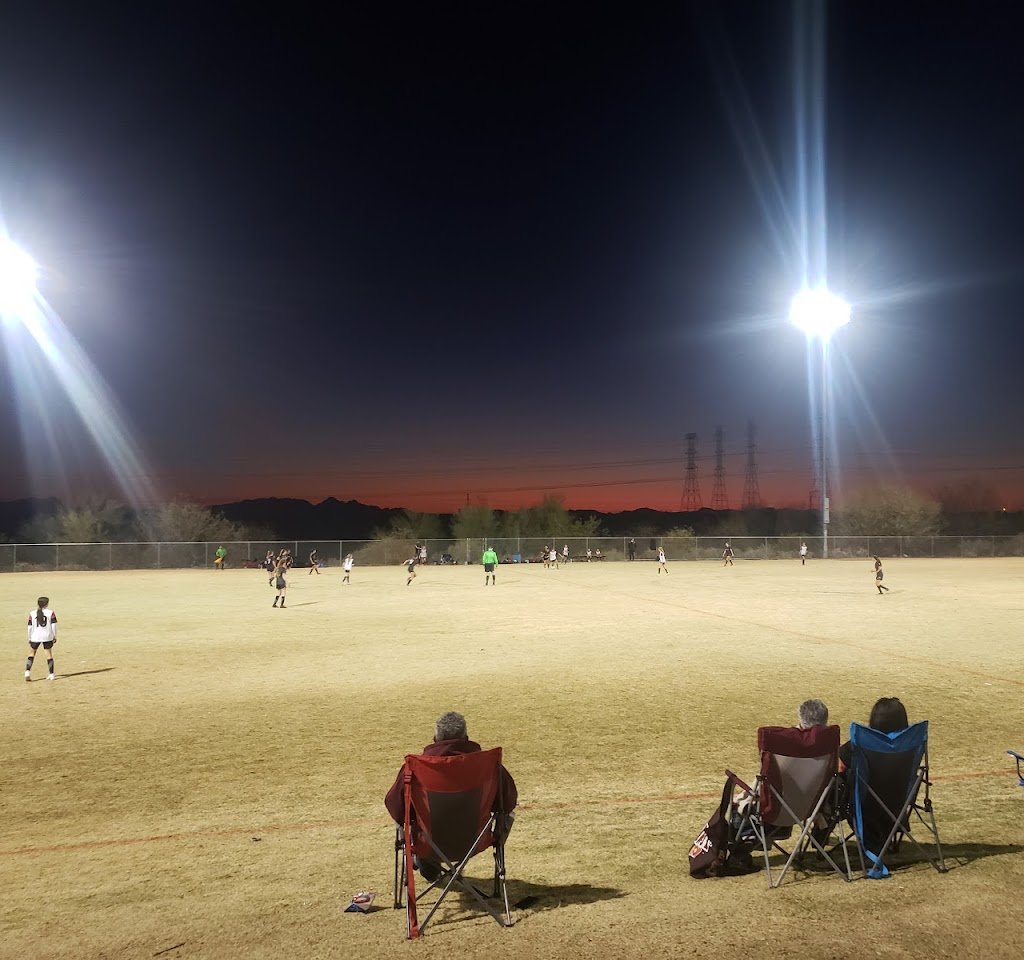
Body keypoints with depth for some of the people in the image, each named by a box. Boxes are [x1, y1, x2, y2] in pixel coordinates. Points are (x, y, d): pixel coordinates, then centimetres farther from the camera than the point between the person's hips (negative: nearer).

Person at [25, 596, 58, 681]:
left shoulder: (32, 613, 1)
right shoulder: (50, 612, -3)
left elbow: (30, 627, 2)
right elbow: (54, 625, -3)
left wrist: (29, 638, 11)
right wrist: (55, 636, 6)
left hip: (35, 637, 1)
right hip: (47, 636, -1)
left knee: (32, 653, 16)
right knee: (49, 654, 7)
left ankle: (27, 672, 1)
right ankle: (51, 674, 11)